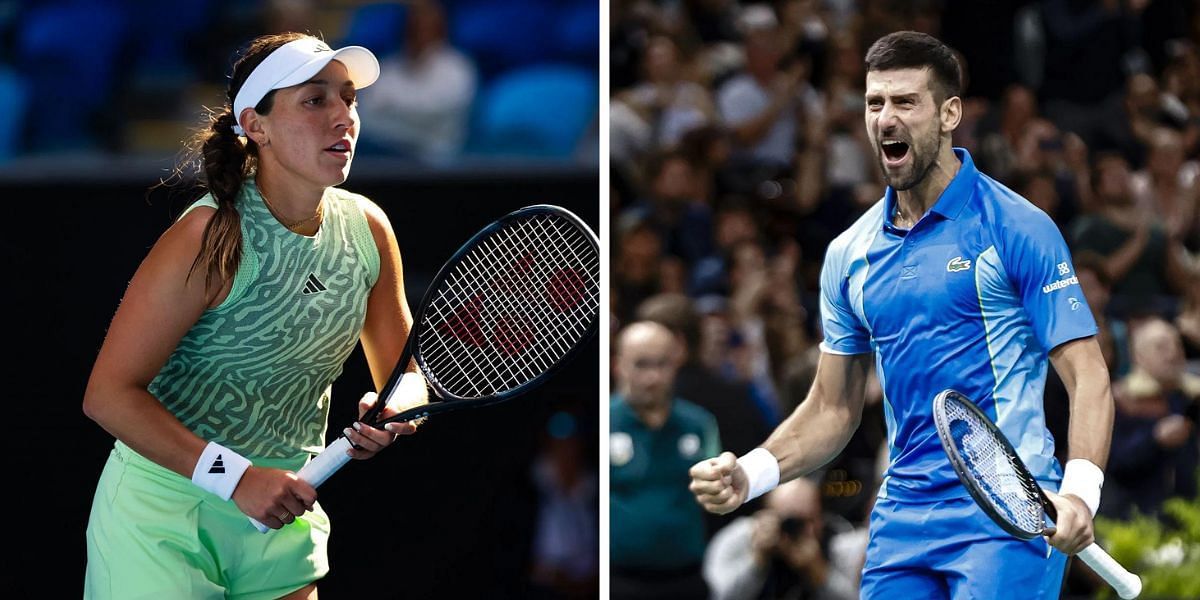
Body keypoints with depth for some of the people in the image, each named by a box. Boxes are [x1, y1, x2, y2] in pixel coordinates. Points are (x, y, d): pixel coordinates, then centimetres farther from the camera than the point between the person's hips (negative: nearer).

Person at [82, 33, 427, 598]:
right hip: (162, 513, -6)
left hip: (282, 517, 6)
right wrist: (236, 477, -27)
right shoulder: (212, 239, -21)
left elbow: (406, 375, 9)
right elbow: (108, 394, -22)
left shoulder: (366, 228, -2)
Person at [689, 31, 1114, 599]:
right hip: (900, 521, 5)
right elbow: (833, 409, 18)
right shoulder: (849, 254, 12)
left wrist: (1079, 493, -25)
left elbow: (1087, 378, -9)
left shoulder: (1019, 228, -5)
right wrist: (750, 474, 0)